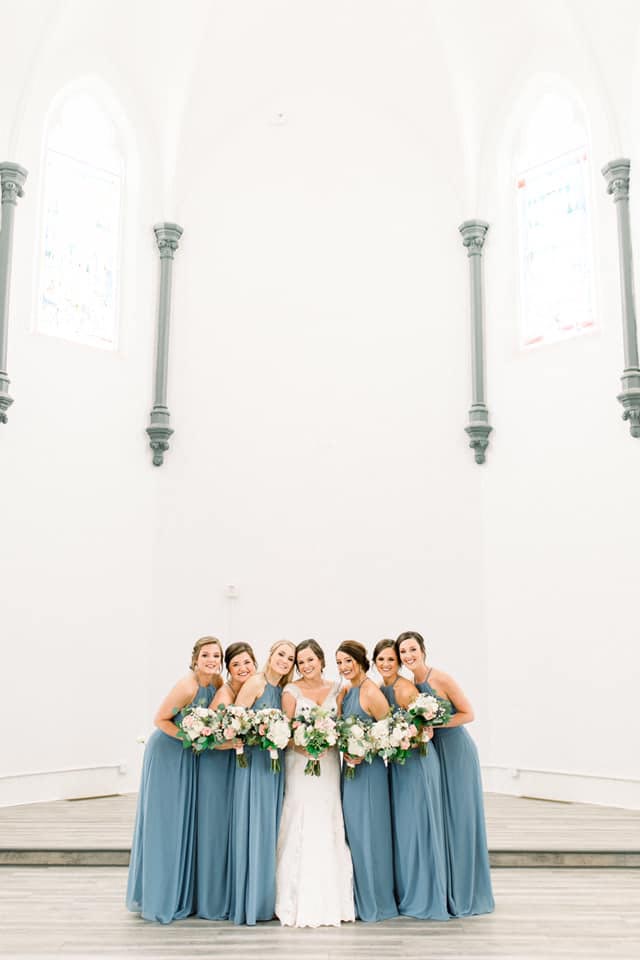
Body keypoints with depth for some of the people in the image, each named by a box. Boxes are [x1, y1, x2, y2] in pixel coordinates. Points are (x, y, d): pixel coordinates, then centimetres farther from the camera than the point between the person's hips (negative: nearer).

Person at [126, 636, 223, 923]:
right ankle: (158, 896, 14)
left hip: (190, 757, 7)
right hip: (166, 754, -7)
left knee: (187, 821, 14)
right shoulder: (187, 686, -27)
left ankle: (182, 894, 27)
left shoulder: (217, 682, -6)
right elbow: (160, 719, -19)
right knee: (163, 823, 1)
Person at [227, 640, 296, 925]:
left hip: (275, 763, 7)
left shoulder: (283, 690, 13)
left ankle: (267, 899, 19)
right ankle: (250, 900, 6)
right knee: (253, 828, -3)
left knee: (270, 827, 10)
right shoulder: (256, 682, -7)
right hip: (254, 760, -7)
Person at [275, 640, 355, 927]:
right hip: (299, 763, -3)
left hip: (329, 764, 3)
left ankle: (330, 901, 13)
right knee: (301, 828, -7)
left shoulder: (336, 689, 9)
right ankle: (300, 903, 0)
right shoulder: (292, 691, 0)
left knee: (328, 829, 3)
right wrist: (305, 748, -19)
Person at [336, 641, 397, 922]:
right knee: (352, 833, 12)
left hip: (369, 769, -8)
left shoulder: (371, 693, -15)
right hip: (350, 768, 8)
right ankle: (359, 899, 23)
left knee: (368, 833, -1)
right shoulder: (344, 693, 10)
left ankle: (376, 903, 12)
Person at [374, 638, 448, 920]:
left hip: (417, 761, -8)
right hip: (397, 763, 8)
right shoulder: (379, 689, 8)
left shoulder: (405, 689, -16)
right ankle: (406, 895, 25)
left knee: (418, 825, -1)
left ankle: (425, 899, 11)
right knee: (401, 826, 13)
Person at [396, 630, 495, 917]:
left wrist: (435, 724, -20)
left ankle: (464, 894, 12)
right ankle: (442, 892, 19)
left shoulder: (441, 679, -15)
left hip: (457, 751, -6)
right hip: (433, 752, 6)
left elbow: (468, 714, -13)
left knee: (459, 818, 0)